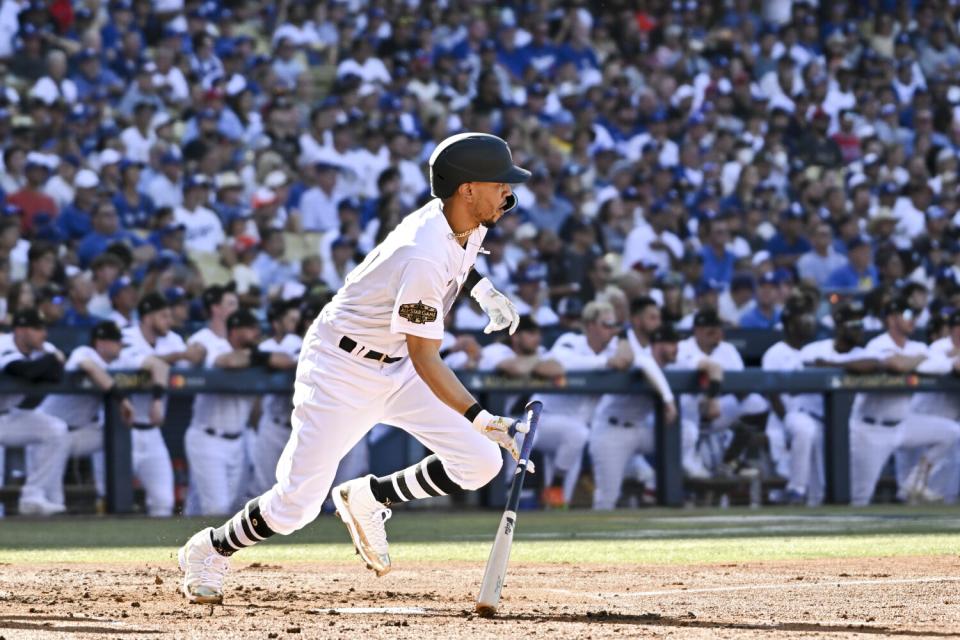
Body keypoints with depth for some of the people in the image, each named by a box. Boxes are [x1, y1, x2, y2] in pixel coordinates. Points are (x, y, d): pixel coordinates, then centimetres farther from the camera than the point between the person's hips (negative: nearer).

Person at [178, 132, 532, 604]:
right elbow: (425, 360, -30)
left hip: (395, 367, 8)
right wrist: (480, 418, -35)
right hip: (342, 367, -8)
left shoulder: (471, 223, -5)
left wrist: (484, 290, 8)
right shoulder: (423, 258, -32)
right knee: (297, 504, -8)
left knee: (480, 462, -8)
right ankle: (209, 551, 19)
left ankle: (369, 499, 12)